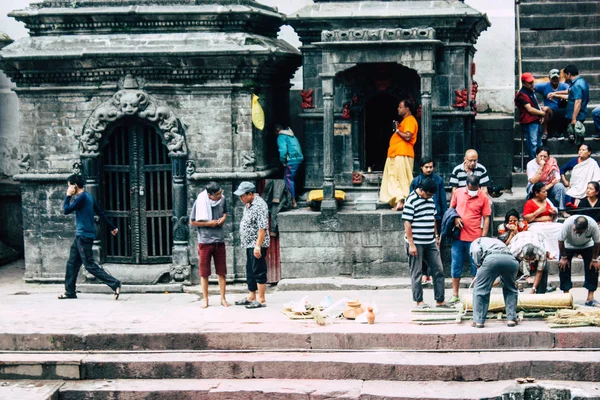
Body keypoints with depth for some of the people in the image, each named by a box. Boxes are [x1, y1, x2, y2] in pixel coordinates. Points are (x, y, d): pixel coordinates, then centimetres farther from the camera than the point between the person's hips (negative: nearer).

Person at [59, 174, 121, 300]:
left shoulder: (82, 197, -15)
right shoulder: (88, 196, 14)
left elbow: (66, 210, -15)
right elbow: (101, 213, 18)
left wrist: (68, 195, -3)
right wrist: (113, 227, 22)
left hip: (84, 236, -10)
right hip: (81, 236, 10)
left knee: (90, 265, -10)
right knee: (72, 263, 13)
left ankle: (114, 283, -13)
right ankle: (70, 292, 18)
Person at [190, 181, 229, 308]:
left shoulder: (222, 199, -5)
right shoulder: (200, 202, -15)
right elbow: (192, 222, -6)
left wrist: (224, 218, -5)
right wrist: (208, 223, -15)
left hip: (219, 241, 3)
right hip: (205, 241, -3)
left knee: (221, 271, 7)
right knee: (204, 272, 6)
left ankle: (223, 298, 16)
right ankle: (205, 299, 16)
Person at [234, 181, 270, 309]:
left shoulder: (259, 205, -18)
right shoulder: (248, 204, 13)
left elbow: (263, 227, -23)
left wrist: (258, 246, -25)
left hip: (257, 245, -10)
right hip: (250, 244, 10)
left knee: (259, 272, -4)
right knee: (250, 271, 16)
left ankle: (261, 300, 1)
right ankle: (251, 297, 26)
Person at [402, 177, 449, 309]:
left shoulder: (430, 199, 10)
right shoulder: (411, 200, -13)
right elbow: (407, 223, -14)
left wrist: (436, 236, 20)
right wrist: (411, 244, -17)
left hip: (430, 242, 7)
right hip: (416, 243, -7)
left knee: (438, 270, 7)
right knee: (416, 273, 2)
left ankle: (440, 300, 13)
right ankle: (419, 302, 10)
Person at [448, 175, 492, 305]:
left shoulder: (483, 197, -4)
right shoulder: (458, 192, 4)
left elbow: (486, 219, -2)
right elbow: (451, 208, 16)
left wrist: (483, 238, -7)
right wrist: (455, 218, -5)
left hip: (474, 238, -3)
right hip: (458, 236, 3)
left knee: (476, 266, 5)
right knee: (456, 265, 7)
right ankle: (455, 295, 16)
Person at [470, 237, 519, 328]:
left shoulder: (476, 241, 32)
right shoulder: (497, 241, 45)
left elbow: (476, 251, 6)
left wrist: (479, 266, 19)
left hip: (491, 259, -5)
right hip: (511, 260, 5)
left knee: (480, 289, 11)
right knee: (511, 289, 27)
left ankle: (478, 321, 8)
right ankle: (512, 319, 20)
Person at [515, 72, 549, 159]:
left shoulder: (531, 92, 18)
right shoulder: (522, 94, -14)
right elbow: (530, 109, -18)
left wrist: (542, 116, 6)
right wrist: (543, 113, -9)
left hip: (537, 121, 10)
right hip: (529, 123, -10)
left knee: (539, 144, 17)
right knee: (533, 144, -10)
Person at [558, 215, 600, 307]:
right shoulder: (568, 223, -38)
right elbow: (560, 240, -23)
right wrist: (563, 257, -17)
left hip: (587, 245, 0)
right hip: (569, 245, 0)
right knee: (563, 267, -10)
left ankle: (590, 298, -4)